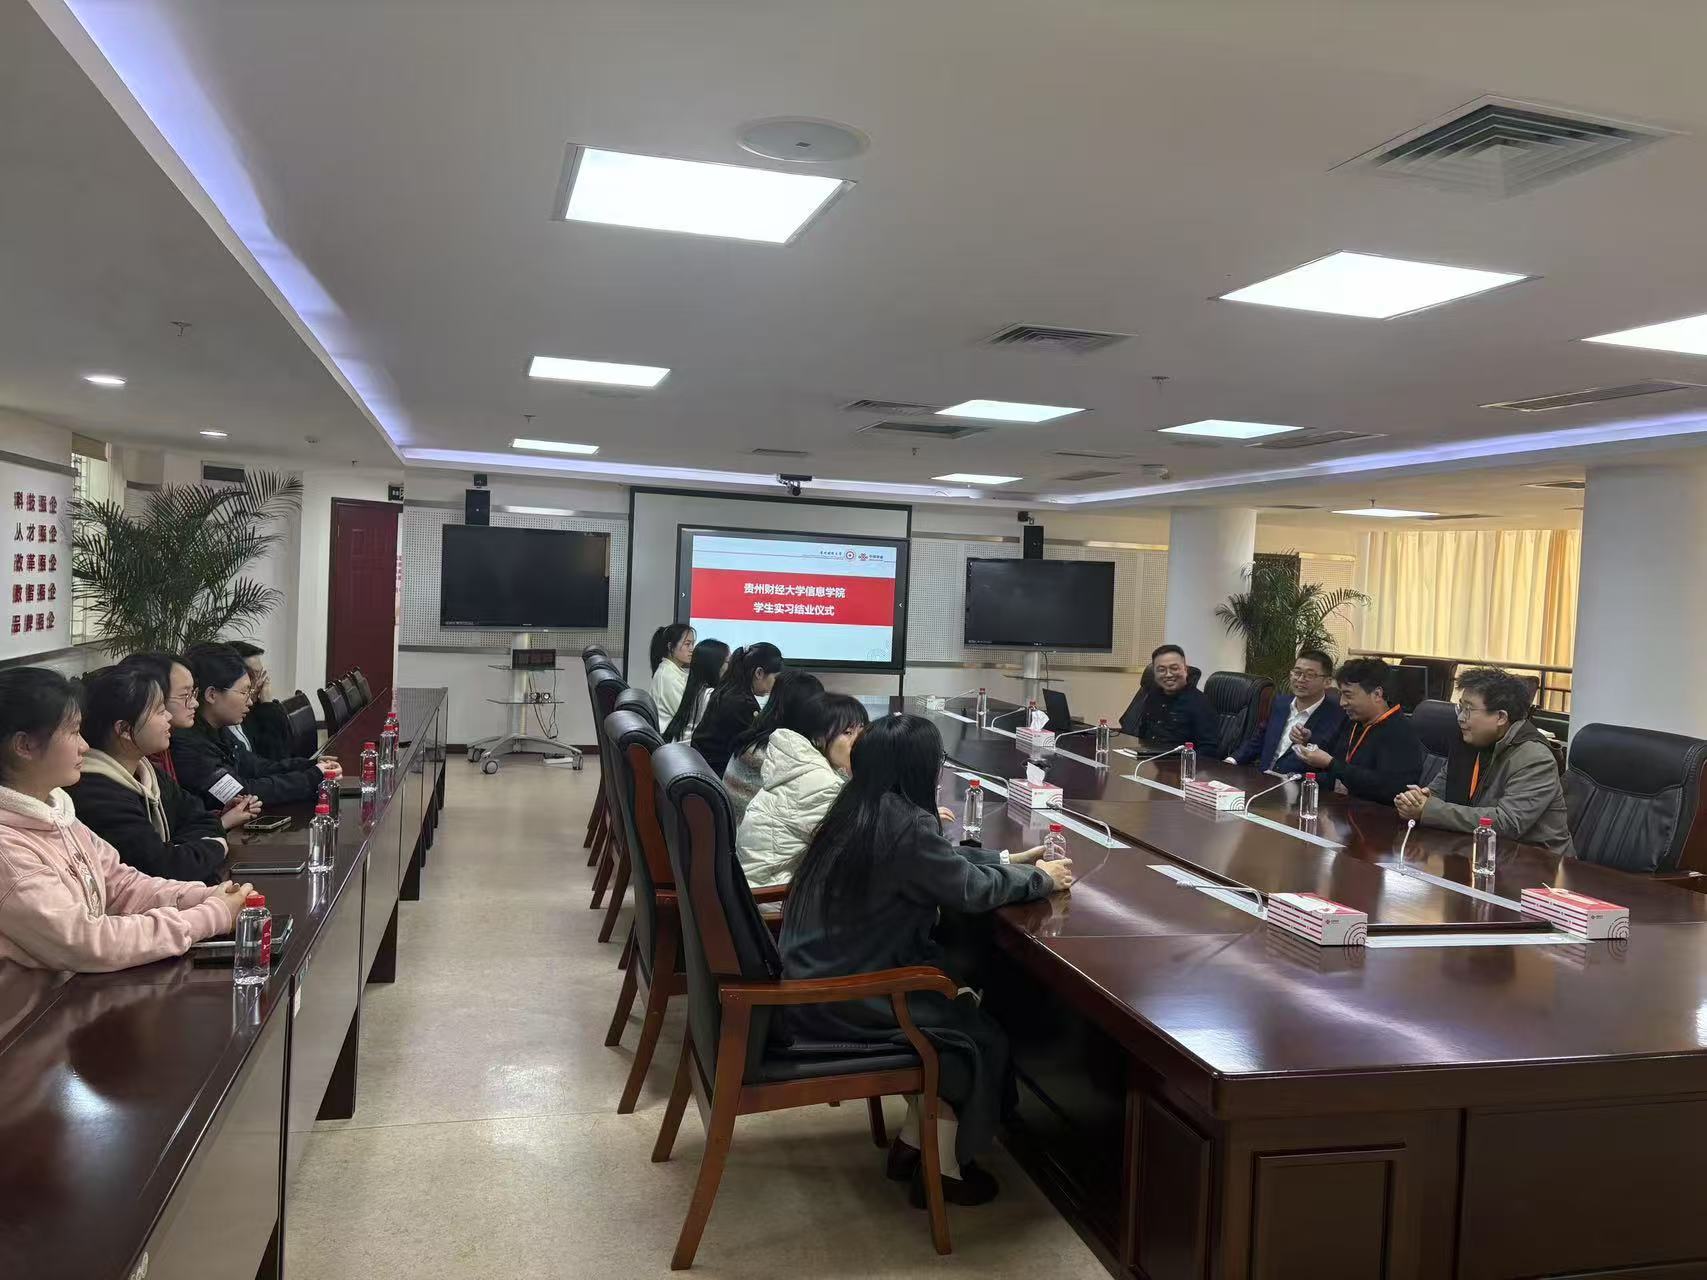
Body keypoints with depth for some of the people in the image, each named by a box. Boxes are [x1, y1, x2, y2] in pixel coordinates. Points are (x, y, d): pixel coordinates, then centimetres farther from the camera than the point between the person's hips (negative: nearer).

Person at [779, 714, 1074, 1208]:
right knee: (979, 1036, 8)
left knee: (958, 1002, 20)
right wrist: (1040, 879, 2)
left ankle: (914, 1140, 27)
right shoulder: (905, 824, -23)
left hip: (822, 973, 9)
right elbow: (972, 890, -14)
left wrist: (1008, 860, 21)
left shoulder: (862, 809, 4)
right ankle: (943, 1168, 23)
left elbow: (944, 861, 17)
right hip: (842, 998, -8)